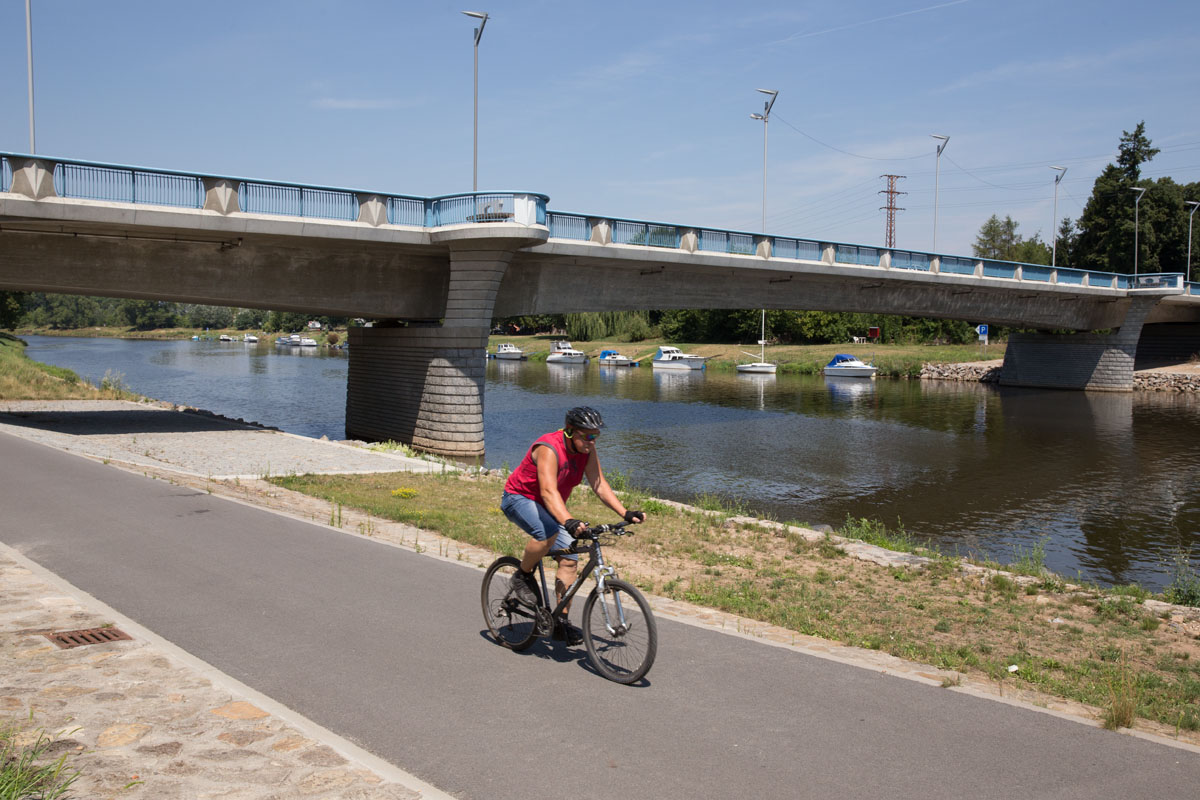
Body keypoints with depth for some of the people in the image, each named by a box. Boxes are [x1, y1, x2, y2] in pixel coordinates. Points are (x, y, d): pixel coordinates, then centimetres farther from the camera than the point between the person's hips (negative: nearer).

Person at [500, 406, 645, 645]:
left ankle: (561, 621, 2)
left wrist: (625, 513, -20)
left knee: (569, 558, -5)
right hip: (520, 499, -7)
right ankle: (522, 576, -10)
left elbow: (600, 485, -9)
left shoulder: (587, 449, -10)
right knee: (548, 533, -36)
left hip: (549, 506, 8)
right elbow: (549, 491, -44)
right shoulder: (548, 449, -32)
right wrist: (569, 522, -59)